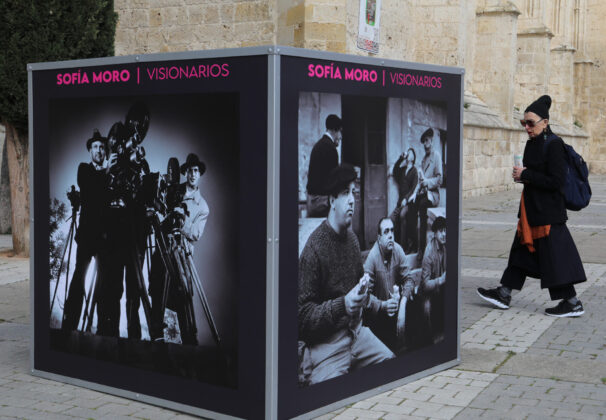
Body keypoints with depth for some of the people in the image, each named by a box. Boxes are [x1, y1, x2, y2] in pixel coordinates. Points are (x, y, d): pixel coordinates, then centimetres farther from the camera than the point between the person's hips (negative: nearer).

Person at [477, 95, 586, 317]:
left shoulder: (553, 145, -17)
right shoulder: (533, 143, 10)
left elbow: (556, 181, -22)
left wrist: (526, 175, -18)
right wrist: (522, 175, 0)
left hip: (549, 212, -10)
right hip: (532, 209, 10)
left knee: (554, 255, -3)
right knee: (522, 249, 15)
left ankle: (572, 303, 7)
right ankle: (503, 294, 24)